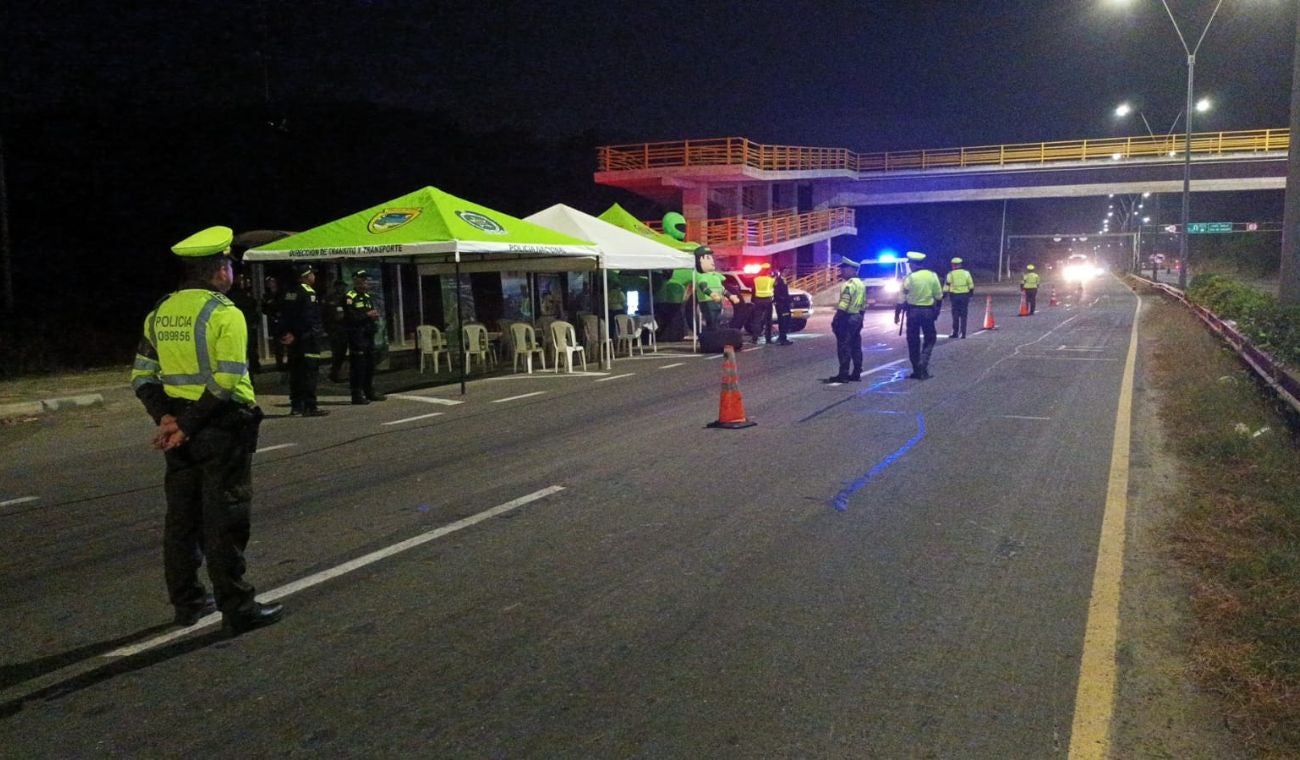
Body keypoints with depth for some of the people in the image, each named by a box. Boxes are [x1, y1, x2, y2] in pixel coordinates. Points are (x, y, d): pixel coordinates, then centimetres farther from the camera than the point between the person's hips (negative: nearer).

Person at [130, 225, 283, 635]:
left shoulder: (161, 312, 9)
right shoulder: (224, 313, -12)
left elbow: (142, 376, 7)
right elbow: (226, 382, -20)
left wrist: (166, 417, -3)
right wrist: (185, 426, -15)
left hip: (181, 428, 7)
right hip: (222, 430, -7)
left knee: (182, 517, 15)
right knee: (225, 521, -2)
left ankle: (187, 601, 25)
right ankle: (238, 608, 4)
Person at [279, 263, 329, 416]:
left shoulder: (290, 293, 13)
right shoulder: (309, 293, -12)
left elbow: (284, 316, 12)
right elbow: (309, 318, -19)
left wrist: (285, 333, 8)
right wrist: (297, 335, -13)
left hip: (294, 339, 8)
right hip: (308, 338, -8)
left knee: (295, 373, 12)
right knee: (310, 372, -6)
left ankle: (296, 405, 17)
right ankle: (309, 407, -8)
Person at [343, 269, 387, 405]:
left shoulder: (368, 297, 19)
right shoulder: (349, 297, -8)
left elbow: (374, 313, 25)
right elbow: (350, 317, -17)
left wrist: (375, 315, 2)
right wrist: (367, 315, -17)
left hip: (369, 334, 9)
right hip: (357, 335, -9)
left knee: (370, 363, 12)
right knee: (358, 364, -8)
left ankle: (369, 392, 22)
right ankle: (357, 394, -4)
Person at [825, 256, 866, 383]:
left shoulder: (849, 284, -16)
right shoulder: (860, 284, 15)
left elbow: (843, 305, -23)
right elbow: (863, 304, 18)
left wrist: (835, 320, -21)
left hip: (847, 318, -10)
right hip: (857, 318, 10)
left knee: (844, 347, -7)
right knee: (856, 346, 11)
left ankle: (843, 374, -7)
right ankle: (856, 374, 14)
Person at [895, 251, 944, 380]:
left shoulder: (909, 278, -9)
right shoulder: (932, 276, -1)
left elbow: (901, 299, -8)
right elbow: (939, 296, 4)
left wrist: (897, 314, 2)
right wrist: (937, 310, 17)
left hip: (913, 312, -2)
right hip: (928, 311, 2)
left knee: (913, 341, 8)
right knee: (930, 338, 15)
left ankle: (917, 370, 11)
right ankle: (923, 362, -6)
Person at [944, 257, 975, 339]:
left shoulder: (950, 274, -3)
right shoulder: (966, 273, 4)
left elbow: (946, 286, -5)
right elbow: (971, 285, 6)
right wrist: (971, 293, 15)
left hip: (955, 296, -2)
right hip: (965, 296, 2)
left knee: (955, 315, 6)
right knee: (963, 315, 6)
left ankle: (955, 333, 7)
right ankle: (963, 333, 4)